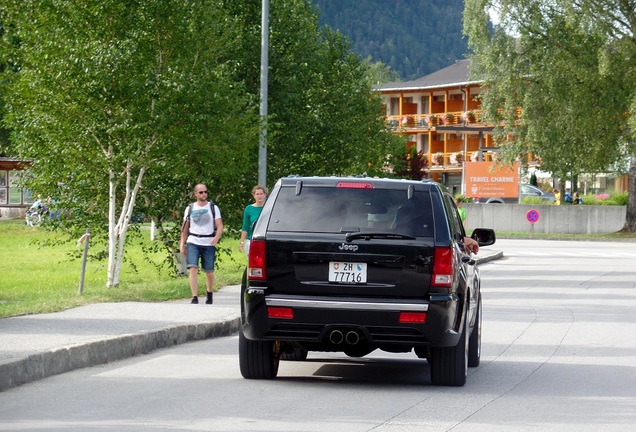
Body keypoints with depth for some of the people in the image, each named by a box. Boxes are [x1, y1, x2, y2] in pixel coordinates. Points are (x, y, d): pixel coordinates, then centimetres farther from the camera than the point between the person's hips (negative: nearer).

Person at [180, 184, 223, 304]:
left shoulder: (213, 207, 5)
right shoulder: (190, 208, 11)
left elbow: (220, 226, -2)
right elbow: (185, 228, 15)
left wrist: (216, 238, -21)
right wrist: (182, 244, 7)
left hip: (209, 243, 0)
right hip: (193, 242, 1)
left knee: (209, 271, 6)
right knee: (193, 268, -15)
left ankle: (209, 294, 30)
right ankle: (195, 297, -18)